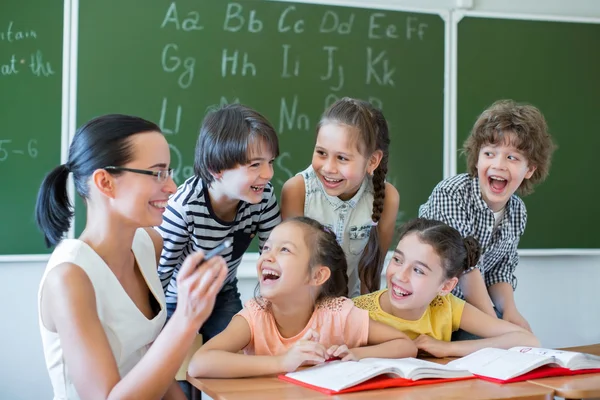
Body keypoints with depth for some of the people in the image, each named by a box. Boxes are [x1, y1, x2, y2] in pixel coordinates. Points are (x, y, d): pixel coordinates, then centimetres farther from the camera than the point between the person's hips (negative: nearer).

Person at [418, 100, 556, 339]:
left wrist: (510, 310, -11)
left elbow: (500, 271, 7)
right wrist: (493, 324, -22)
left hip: (474, 303, 6)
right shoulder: (451, 194, -22)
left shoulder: (518, 212, 0)